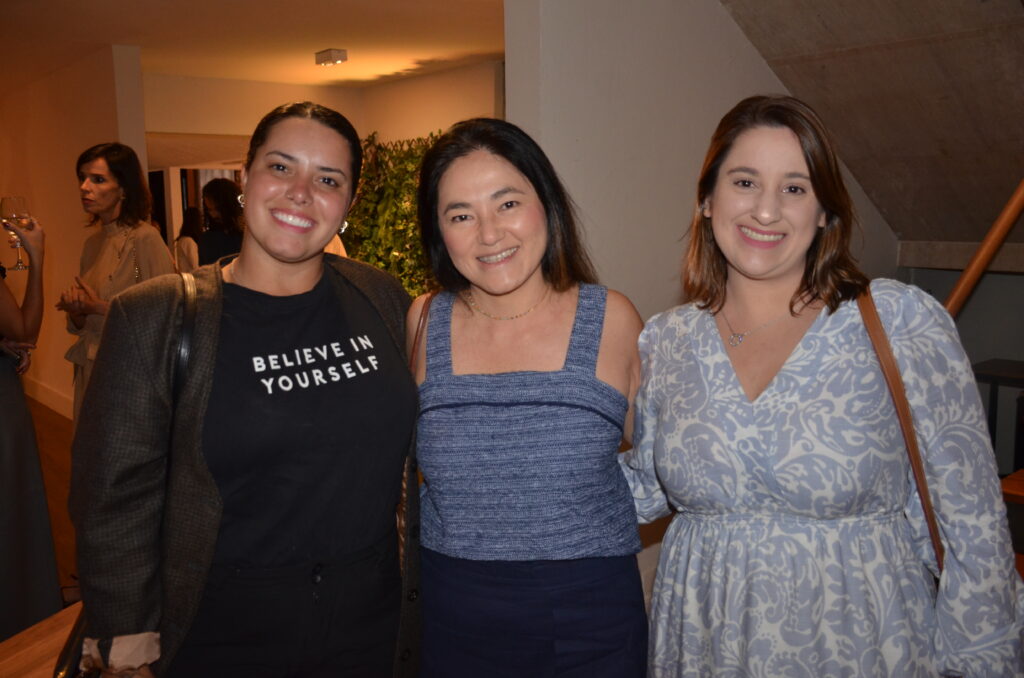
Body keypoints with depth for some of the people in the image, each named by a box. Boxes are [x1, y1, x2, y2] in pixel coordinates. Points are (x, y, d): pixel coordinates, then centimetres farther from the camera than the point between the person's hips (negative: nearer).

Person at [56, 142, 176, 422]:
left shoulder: (145, 238, -13)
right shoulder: (92, 243, 10)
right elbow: (81, 325, 17)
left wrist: (100, 307, -16)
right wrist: (76, 309, -4)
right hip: (89, 369, 7)